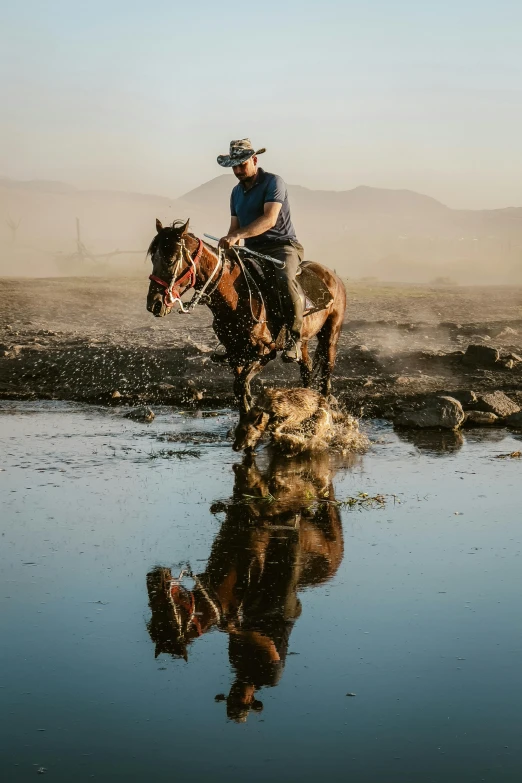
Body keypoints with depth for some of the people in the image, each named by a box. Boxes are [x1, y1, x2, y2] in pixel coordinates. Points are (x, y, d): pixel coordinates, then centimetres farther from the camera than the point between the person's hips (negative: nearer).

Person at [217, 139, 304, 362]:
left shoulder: (273, 182, -9)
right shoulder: (237, 192, 15)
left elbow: (269, 219, -22)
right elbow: (235, 226, 17)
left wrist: (238, 235, -34)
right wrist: (228, 242, -8)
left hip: (282, 245, -8)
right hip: (253, 251, 8)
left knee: (285, 279, -36)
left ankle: (293, 338, -25)